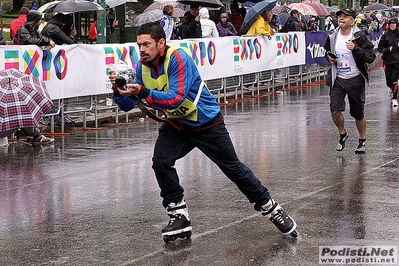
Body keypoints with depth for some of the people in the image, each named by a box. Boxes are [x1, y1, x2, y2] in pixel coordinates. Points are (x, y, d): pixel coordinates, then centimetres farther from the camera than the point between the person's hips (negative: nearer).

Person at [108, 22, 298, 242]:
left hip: (206, 123, -6)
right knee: (160, 161, -15)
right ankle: (179, 215, -2)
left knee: (233, 167, 1)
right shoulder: (143, 66, -5)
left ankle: (270, 208, 16)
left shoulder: (177, 58, -27)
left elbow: (176, 99, -36)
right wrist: (119, 91, -24)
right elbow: (128, 105, -4)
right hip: (176, 124, 6)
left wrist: (143, 92, -43)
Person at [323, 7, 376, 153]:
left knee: (358, 114, 6)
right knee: (335, 110, -10)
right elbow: (327, 51, 24)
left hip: (355, 79, -3)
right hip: (338, 79, 3)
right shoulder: (332, 37, 3)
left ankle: (362, 141, 28)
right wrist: (329, 57, 1)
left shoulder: (359, 37, -10)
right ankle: (342, 134, 18)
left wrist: (355, 48, -25)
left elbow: (371, 57, -13)